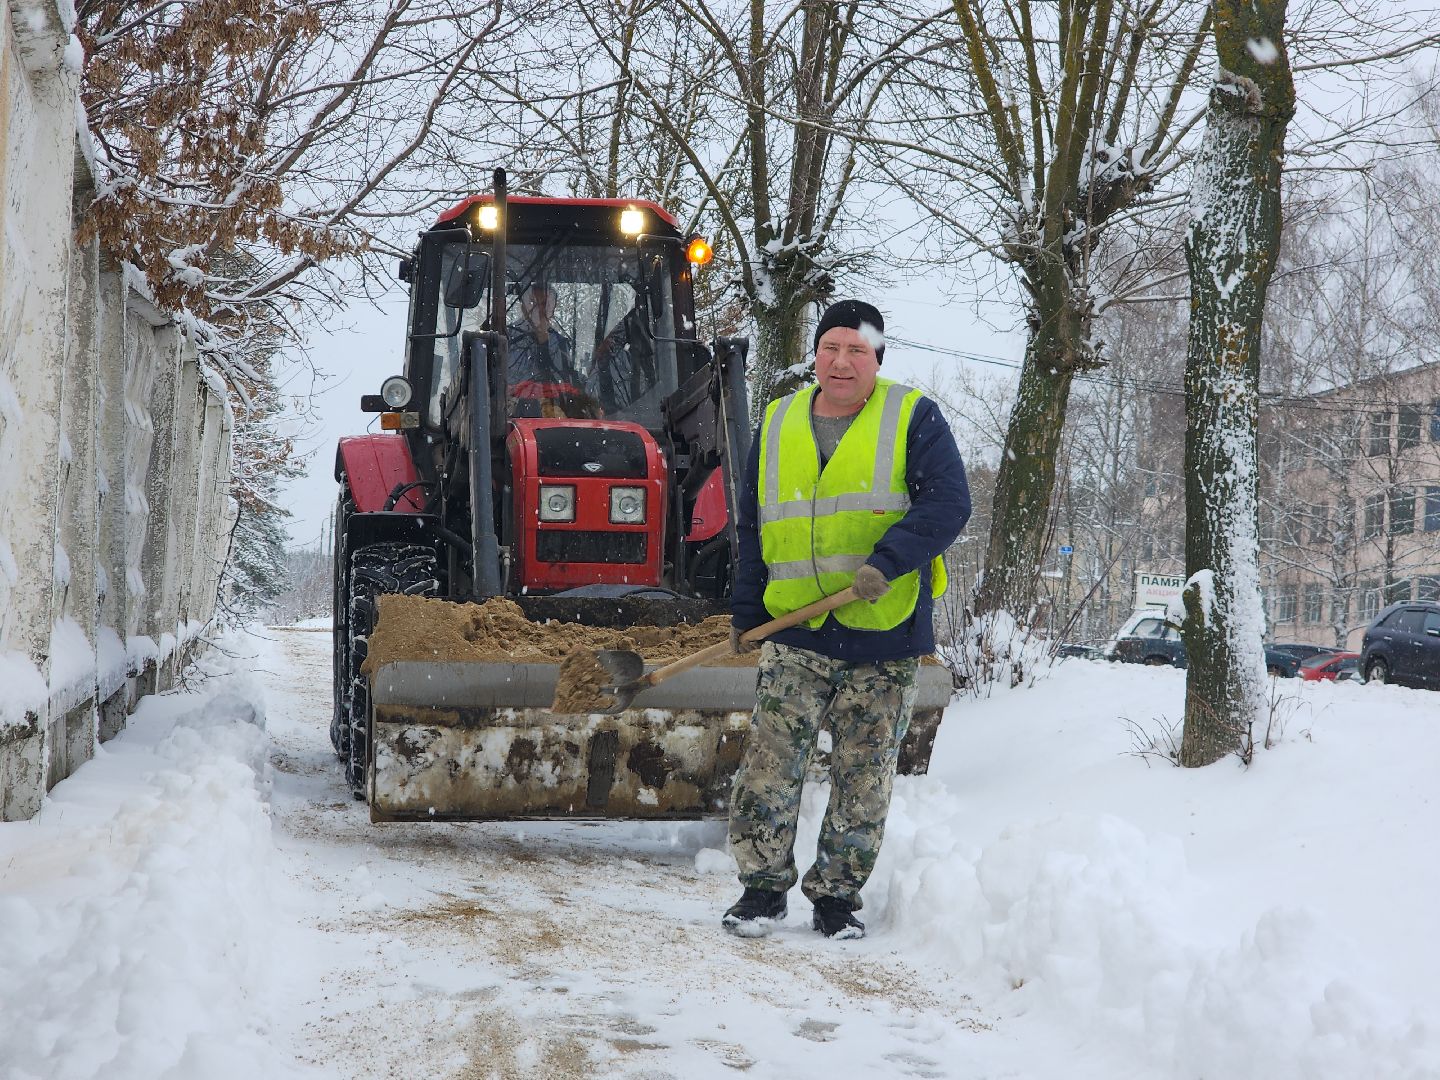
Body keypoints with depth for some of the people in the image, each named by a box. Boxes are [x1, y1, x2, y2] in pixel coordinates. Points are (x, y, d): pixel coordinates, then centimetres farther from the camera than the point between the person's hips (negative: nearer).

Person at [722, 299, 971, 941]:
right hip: (795, 632, 2)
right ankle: (762, 887, 8)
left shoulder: (912, 419, 1)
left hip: (885, 632, -2)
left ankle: (837, 895, 18)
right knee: (770, 762, -6)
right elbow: (752, 527, 17)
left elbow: (948, 502, -11)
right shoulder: (776, 425, 12)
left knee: (863, 778, 5)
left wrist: (887, 563, -24)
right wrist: (746, 613, 11)